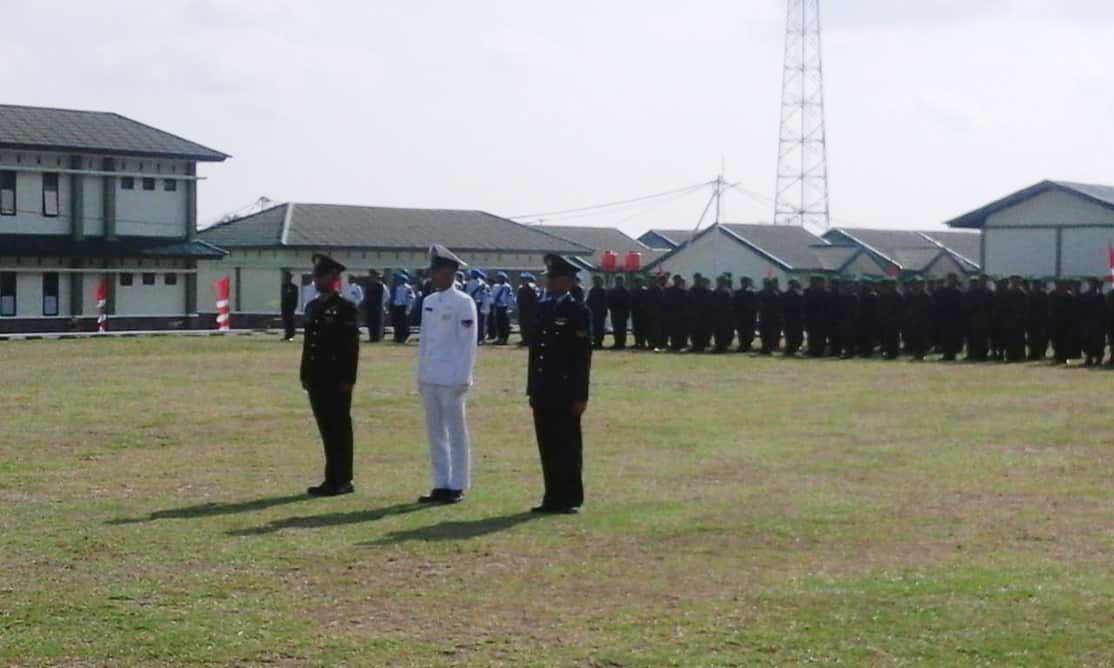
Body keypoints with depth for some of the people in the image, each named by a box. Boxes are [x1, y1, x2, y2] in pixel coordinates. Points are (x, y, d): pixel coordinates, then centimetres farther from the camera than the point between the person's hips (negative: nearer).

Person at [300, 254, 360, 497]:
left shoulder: (345, 308, -7)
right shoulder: (312, 307, 14)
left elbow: (352, 346, -11)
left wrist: (348, 380, -15)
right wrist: (305, 375, 14)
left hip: (337, 380, -7)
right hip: (317, 380, 7)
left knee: (339, 429, -2)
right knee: (327, 430, 10)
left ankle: (341, 481, 3)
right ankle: (333, 480, 16)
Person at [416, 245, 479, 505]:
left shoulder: (463, 303, -8)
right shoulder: (429, 302, 13)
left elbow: (468, 343, -10)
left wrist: (463, 378, -14)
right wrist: (420, 375, 14)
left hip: (451, 379, -7)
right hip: (430, 379, 7)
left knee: (456, 432, -1)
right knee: (435, 432, 9)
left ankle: (457, 486, 4)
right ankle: (441, 485, 15)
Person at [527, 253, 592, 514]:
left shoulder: (578, 312, -6)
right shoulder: (543, 308, 13)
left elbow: (583, 356, -9)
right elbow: (535, 349, 15)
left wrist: (581, 396, -12)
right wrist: (532, 388, 12)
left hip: (566, 392, -6)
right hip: (544, 392, 6)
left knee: (568, 447, 0)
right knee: (547, 446, 8)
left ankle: (570, 499, 6)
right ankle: (553, 498, 15)